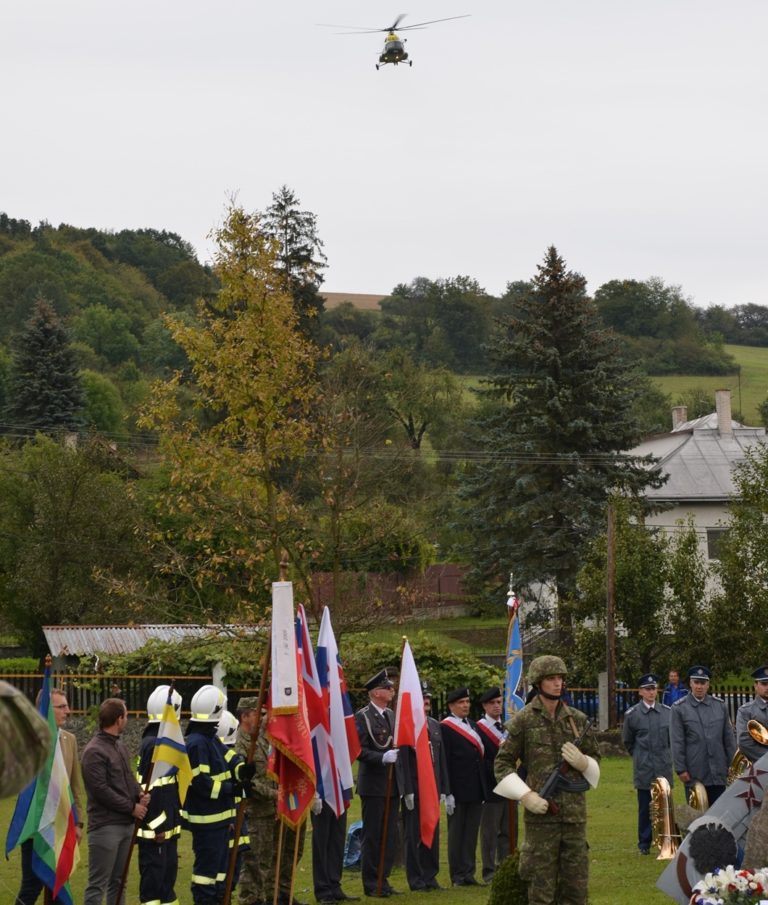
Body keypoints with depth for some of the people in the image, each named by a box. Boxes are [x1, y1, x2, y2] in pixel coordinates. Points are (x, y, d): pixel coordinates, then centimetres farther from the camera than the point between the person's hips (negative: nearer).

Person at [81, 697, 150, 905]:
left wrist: (140, 793, -2)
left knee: (118, 882, 15)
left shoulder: (119, 746, 15)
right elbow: (101, 790, -18)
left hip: (126, 824, 9)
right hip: (105, 826, -9)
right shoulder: (94, 751, -15)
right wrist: (132, 807, -13)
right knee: (98, 885, -7)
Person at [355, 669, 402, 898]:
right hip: (373, 784, -7)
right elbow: (359, 750, -16)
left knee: (389, 834, 9)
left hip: (392, 783, 7)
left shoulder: (391, 715, 14)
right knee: (372, 834, -2)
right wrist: (382, 757, -26)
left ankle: (383, 879, 17)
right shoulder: (363, 717, -9)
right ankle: (371, 883, 4)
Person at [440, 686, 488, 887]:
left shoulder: (472, 725, 15)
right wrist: (447, 793, -16)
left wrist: (483, 788, 12)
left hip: (476, 790, 7)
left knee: (471, 833, 9)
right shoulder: (445, 728, -9)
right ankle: (457, 876, 8)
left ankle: (468, 874, 14)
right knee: (456, 833, 3)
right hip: (458, 791, -7)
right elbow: (444, 762, -12)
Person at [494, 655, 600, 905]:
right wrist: (525, 795, -12)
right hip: (541, 814, -4)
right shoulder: (523, 720, -2)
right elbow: (503, 764, 0)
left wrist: (582, 761, -6)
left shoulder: (577, 719, 10)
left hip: (575, 813, 4)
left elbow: (595, 762, 18)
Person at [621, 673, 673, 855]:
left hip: (664, 770, 2)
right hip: (643, 771, -2)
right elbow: (627, 741, 11)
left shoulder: (667, 712, 4)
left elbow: (673, 737, 17)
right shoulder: (632, 715, -2)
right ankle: (644, 844, 9)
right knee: (645, 808, 2)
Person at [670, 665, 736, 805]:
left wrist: (732, 765, 7)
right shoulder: (679, 708, -2)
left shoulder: (720, 706, 7)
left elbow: (729, 738, 10)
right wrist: (680, 769, -9)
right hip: (694, 773, -3)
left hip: (718, 772, 3)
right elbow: (677, 742, -4)